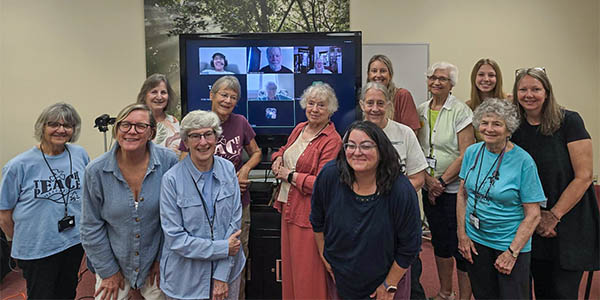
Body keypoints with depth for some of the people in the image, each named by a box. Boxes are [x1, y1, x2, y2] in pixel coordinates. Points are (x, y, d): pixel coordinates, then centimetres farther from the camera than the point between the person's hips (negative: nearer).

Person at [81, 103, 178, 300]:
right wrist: (108, 271, -3)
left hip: (154, 262, 0)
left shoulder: (169, 162, -15)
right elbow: (91, 227, -5)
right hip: (113, 262, 0)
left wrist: (163, 259, -4)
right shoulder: (96, 171, -13)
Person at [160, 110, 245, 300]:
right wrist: (222, 248, -14)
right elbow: (175, 238, -15)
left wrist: (222, 275, -9)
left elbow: (235, 221, -5)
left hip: (228, 268, 3)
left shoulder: (228, 169, -5)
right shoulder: (172, 179, -15)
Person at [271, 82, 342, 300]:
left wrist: (290, 175, -13)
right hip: (288, 207, 8)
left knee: (308, 272, 4)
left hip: (310, 214, -8)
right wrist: (278, 158, 5)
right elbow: (285, 149, 28)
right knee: (289, 265, 19)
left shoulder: (332, 140, -15)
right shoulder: (299, 129, 8)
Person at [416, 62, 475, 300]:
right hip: (429, 189, 5)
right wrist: (428, 179, -6)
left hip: (454, 188, -5)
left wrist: (442, 181, -13)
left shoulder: (461, 111, -7)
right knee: (439, 242, 16)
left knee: (460, 245, -2)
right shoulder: (421, 111, 8)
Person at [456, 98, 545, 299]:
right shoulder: (472, 152, -2)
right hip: (474, 241, 4)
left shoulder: (523, 161, -15)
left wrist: (512, 252, -14)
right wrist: (462, 235, 0)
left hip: (511, 243, -4)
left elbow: (533, 215, -13)